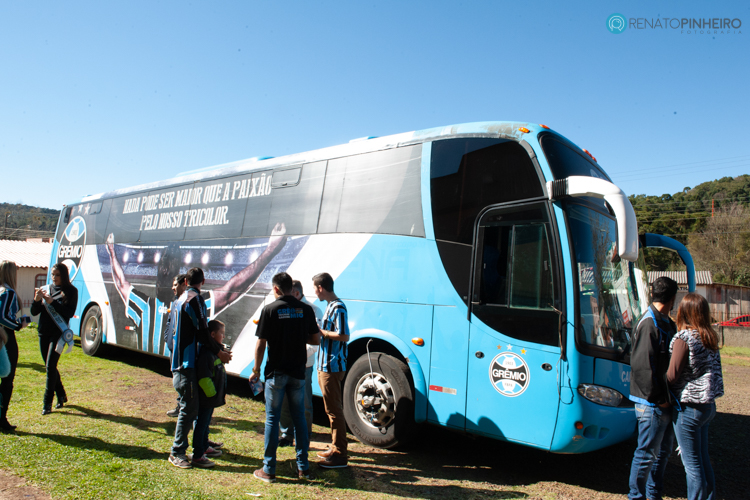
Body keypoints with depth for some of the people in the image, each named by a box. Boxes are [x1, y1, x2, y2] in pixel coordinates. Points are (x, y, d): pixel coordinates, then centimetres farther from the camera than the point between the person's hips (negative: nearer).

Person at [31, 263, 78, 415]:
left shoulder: (71, 291, -4)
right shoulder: (45, 289, 8)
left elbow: (69, 313, -13)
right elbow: (34, 312, 5)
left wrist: (52, 302, -21)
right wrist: (37, 300, -14)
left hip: (58, 333, -5)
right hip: (44, 333, 5)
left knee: (50, 366, -10)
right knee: (49, 366, 12)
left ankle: (47, 403, -2)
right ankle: (61, 395, 28)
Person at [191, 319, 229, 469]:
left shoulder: (215, 351, 11)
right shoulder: (206, 353, -22)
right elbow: (204, 378, -25)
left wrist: (219, 395, 21)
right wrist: (212, 394, -19)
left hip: (212, 397, 10)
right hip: (206, 398, -10)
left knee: (205, 423, 22)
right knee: (201, 424, -1)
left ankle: (204, 448, 36)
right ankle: (197, 456, 7)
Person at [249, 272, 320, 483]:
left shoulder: (270, 309, -9)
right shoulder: (305, 309, 0)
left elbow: (261, 344, -8)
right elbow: (315, 339, 3)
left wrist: (256, 370, 3)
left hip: (276, 372, -3)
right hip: (298, 372, 3)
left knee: (272, 419, 7)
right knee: (299, 418, 13)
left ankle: (269, 469, 14)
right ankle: (303, 467, 20)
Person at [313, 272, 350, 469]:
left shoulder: (338, 308, -18)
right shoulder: (330, 306, 12)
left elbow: (344, 336, -24)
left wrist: (320, 331, -17)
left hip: (332, 367, -10)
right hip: (325, 366, 10)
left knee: (334, 410, -3)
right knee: (332, 408, 18)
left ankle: (339, 455, 5)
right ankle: (335, 447, 31)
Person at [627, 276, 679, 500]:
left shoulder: (668, 324, 10)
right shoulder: (648, 325, -19)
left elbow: (670, 362, 15)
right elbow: (641, 366, -24)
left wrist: (670, 396, 7)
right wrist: (658, 398, -18)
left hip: (665, 401, 9)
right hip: (652, 405, -9)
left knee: (663, 451, 20)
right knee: (647, 453, 3)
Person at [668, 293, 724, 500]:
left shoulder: (684, 338, -17)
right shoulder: (711, 338, 5)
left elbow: (672, 375, -16)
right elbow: (712, 370, 10)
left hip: (689, 407, -8)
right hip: (708, 404, 8)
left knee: (692, 463, 3)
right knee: (703, 459, 19)